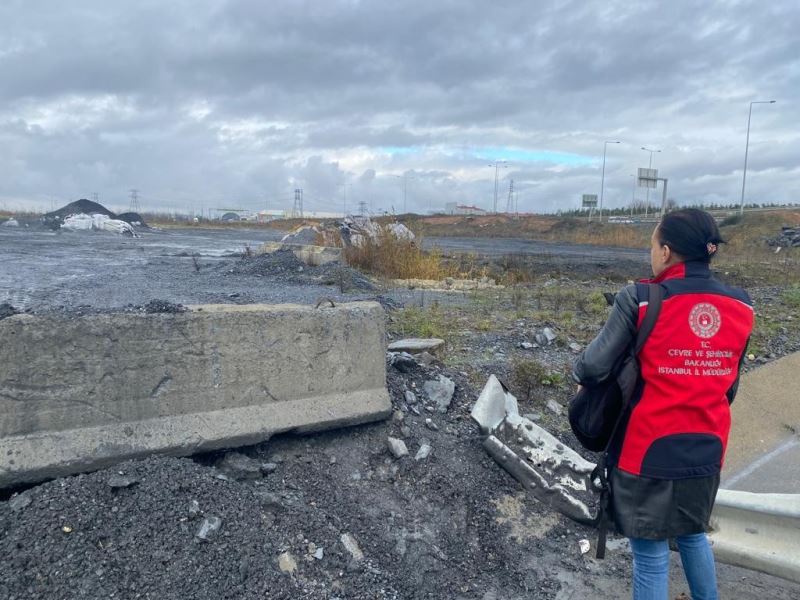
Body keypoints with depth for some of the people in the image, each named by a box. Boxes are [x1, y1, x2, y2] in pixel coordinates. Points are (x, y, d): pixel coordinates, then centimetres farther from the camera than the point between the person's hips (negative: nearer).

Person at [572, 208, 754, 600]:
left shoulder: (640, 300, -17)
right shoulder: (740, 306, -1)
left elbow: (594, 366, -15)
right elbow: (729, 386, 8)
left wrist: (580, 375, 7)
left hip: (648, 448, -5)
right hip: (707, 449, 5)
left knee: (650, 553, 11)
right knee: (693, 534, 29)